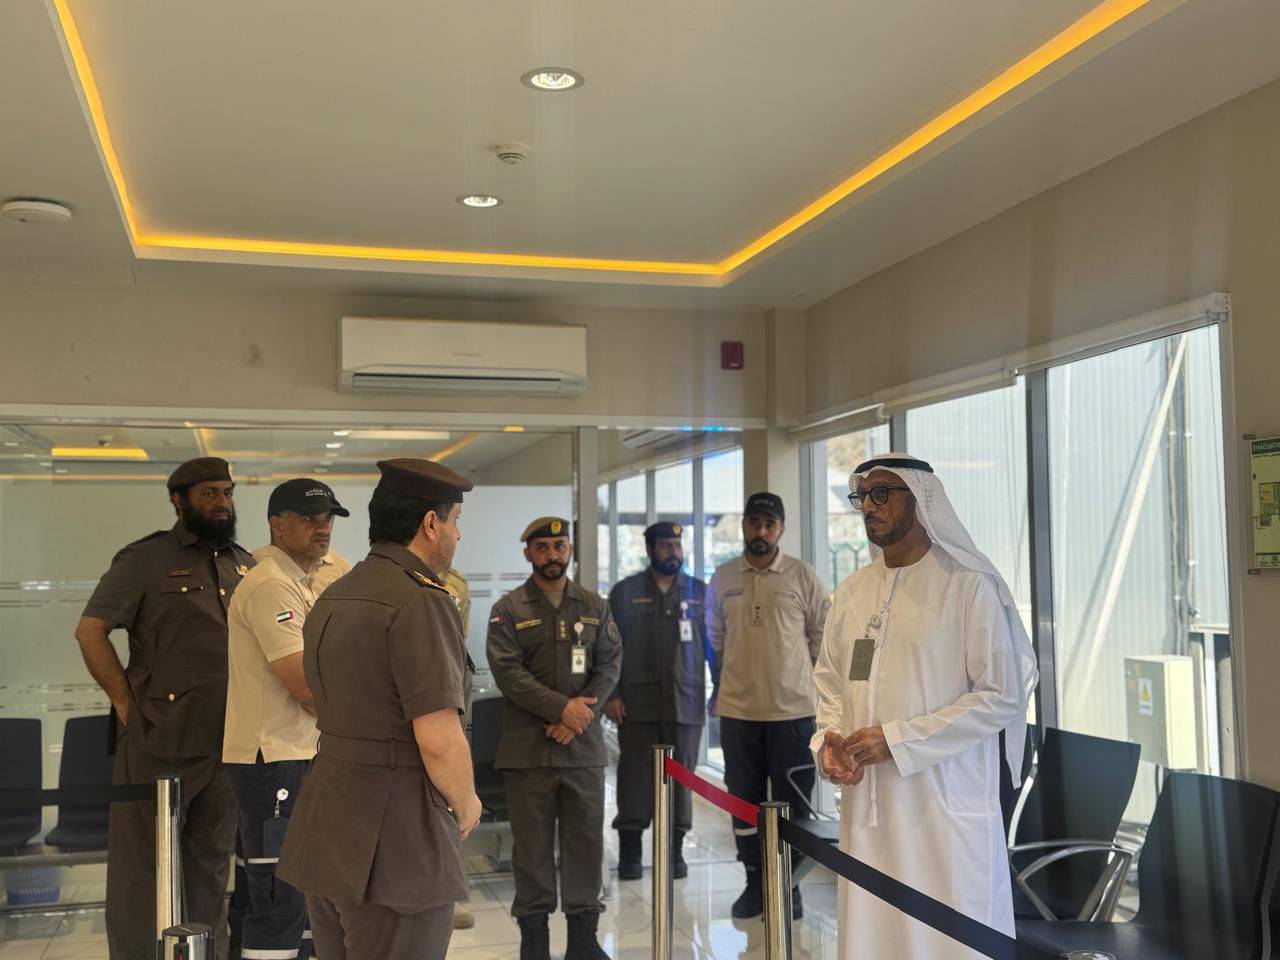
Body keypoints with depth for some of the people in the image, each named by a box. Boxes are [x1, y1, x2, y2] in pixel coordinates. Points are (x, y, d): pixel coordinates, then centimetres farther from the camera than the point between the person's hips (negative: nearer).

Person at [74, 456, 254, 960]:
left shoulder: (246, 565, 12)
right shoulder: (145, 559, -4)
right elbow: (89, 631, -8)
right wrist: (127, 703, -11)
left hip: (227, 743, 5)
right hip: (159, 742, -5)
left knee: (212, 865, 15)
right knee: (142, 865, 4)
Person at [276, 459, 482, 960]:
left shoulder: (332, 597, 12)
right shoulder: (421, 601, -18)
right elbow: (440, 740, -23)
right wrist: (466, 805, -4)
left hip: (324, 837, 9)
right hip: (395, 846, -9)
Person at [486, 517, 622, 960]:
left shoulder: (595, 607, 12)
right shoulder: (508, 609, 1)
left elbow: (610, 664, 5)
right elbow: (508, 671, -9)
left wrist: (582, 711, -10)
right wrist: (562, 707, -17)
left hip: (584, 743, 3)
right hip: (528, 745, -3)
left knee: (586, 840, 7)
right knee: (532, 843, 4)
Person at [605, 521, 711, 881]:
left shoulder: (700, 591, 11)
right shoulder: (626, 591, 7)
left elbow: (714, 643, 12)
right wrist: (610, 695, -2)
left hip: (686, 700, 1)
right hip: (637, 702, -1)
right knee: (636, 774, 1)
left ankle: (675, 850, 15)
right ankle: (630, 854, 10)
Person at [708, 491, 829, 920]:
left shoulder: (802, 576, -3)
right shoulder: (723, 577, 6)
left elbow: (823, 634, 5)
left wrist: (813, 676, 5)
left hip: (793, 707, -2)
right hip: (737, 708, 3)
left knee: (792, 799, 4)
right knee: (744, 797, 11)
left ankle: (789, 885, 18)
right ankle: (754, 881, 24)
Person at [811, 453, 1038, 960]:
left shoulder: (969, 587, -7)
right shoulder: (851, 593, 11)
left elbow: (1001, 698, -11)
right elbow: (831, 682, 20)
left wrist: (896, 740, -15)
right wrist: (828, 740, -1)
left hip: (946, 808, -5)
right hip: (867, 806, 5)